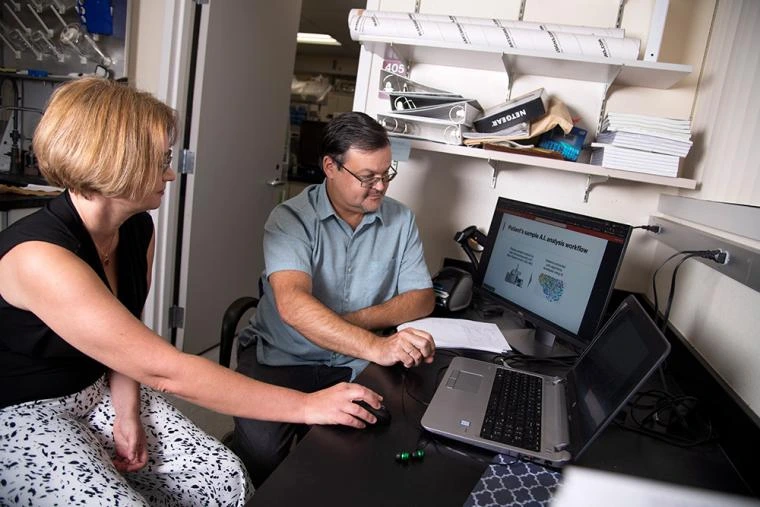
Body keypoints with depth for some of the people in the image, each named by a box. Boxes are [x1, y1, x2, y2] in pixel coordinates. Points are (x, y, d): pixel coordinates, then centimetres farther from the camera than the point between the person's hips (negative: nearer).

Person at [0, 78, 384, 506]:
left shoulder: (137, 228, -4)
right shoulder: (38, 256, -30)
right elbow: (165, 370, -33)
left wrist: (127, 411, -10)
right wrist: (306, 406, -31)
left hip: (103, 391, 6)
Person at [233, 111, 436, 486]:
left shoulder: (401, 220, 1)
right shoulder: (290, 219, -12)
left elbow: (423, 298, 0)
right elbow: (292, 304, -27)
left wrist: (356, 320, -17)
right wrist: (375, 346, -40)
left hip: (353, 365, 3)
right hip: (280, 356, -3)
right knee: (261, 446, -28)